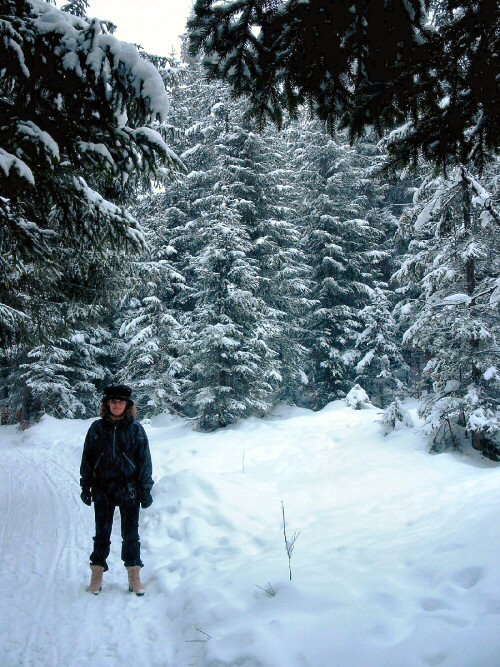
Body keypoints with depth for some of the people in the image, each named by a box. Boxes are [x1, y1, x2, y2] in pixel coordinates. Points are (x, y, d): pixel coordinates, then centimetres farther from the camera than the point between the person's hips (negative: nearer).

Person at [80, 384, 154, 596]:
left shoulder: (135, 429, -2)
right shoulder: (97, 428, 2)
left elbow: (145, 460, 0)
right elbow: (87, 457, 7)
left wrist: (146, 489, -2)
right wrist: (85, 485, 4)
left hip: (128, 489, -1)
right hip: (102, 489, 1)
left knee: (130, 533, 5)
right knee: (101, 533, 10)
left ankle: (134, 576, 16)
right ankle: (97, 574, 20)